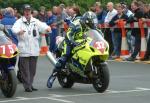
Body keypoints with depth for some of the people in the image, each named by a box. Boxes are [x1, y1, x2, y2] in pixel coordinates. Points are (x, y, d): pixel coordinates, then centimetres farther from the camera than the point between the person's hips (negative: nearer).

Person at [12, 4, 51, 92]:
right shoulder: (20, 21, 1)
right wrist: (19, 31, -41)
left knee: (33, 69, 10)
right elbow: (14, 28, -18)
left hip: (34, 50, 4)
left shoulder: (35, 21, 13)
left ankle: (30, 84, 21)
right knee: (25, 70, -3)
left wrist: (47, 28, -27)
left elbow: (42, 26, -4)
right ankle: (27, 86, 1)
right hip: (24, 50, -4)